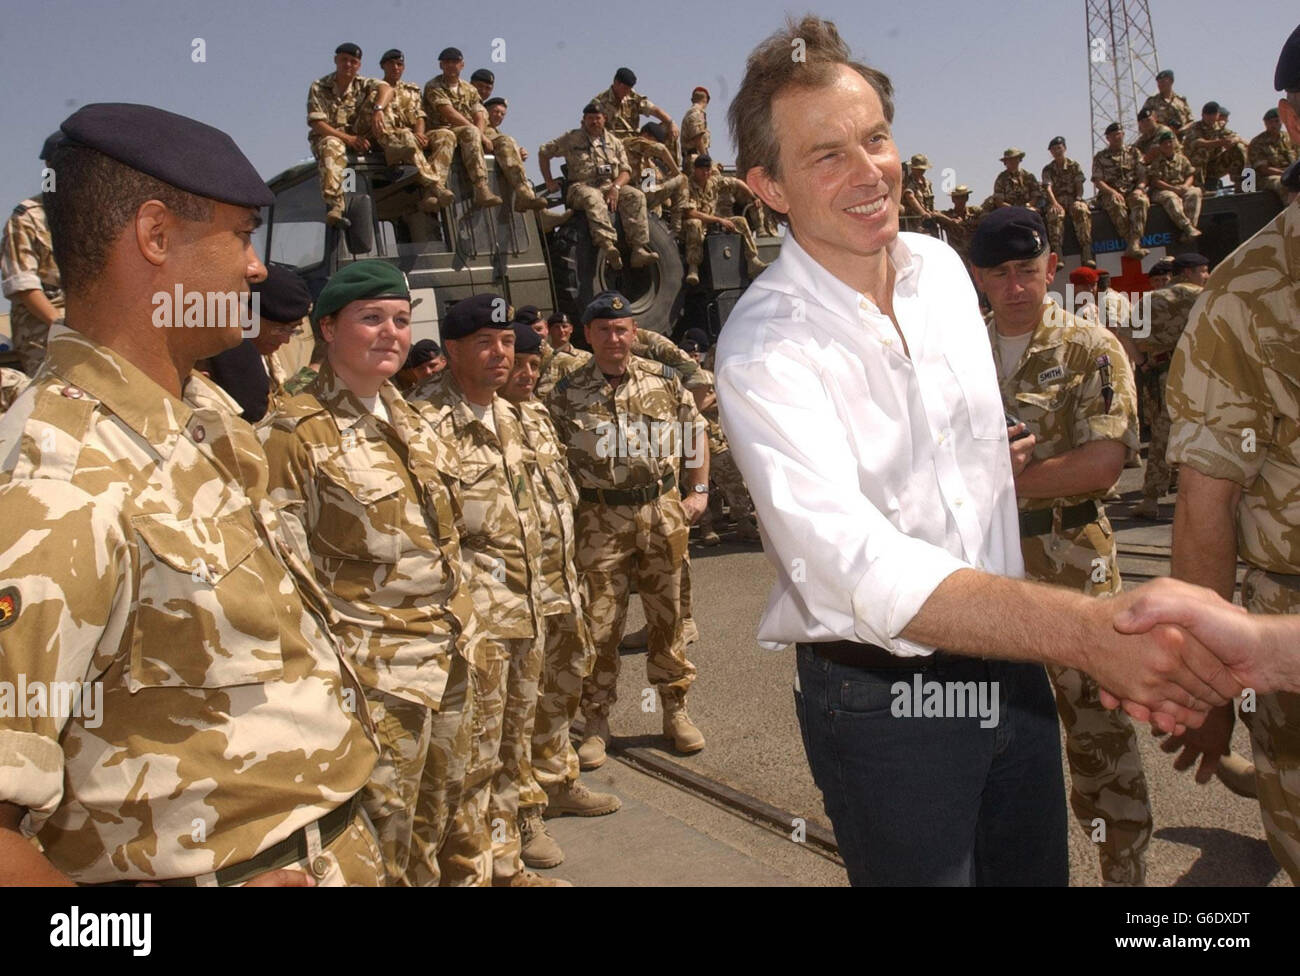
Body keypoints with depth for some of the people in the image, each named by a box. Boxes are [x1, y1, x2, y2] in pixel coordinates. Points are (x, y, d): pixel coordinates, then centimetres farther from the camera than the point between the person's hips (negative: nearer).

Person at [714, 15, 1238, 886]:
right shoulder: (765, 348, -23)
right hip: (883, 699, -6)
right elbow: (855, 569, -37)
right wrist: (1085, 628, -46)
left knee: (1036, 869, 21)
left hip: (1009, 665, 6)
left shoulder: (942, 267, 0)